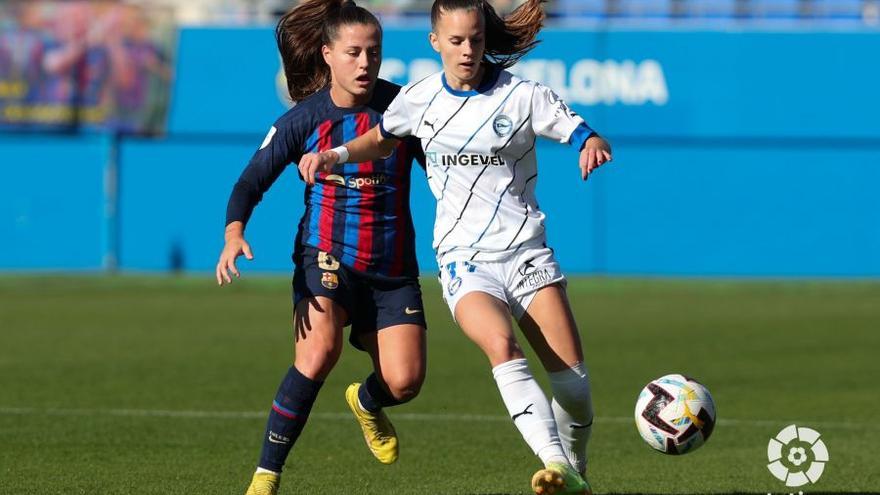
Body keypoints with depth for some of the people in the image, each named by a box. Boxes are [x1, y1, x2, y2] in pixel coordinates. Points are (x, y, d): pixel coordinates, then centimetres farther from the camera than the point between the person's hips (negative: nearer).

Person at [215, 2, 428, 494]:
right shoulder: (304, 119, -6)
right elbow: (251, 182, -7)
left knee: (405, 381, -12)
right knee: (320, 351, -29)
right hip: (327, 256, -2)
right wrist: (234, 235, -25)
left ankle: (366, 401, 29)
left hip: (392, 266, 2)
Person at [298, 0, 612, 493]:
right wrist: (337, 155, 7)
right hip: (464, 260, 0)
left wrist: (593, 146, -26)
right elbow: (383, 138, 24)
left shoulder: (522, 95, -3)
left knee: (572, 376, -8)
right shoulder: (419, 99, 4)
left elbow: (585, 135, -3)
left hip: (526, 252, 0)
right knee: (503, 348, -30)